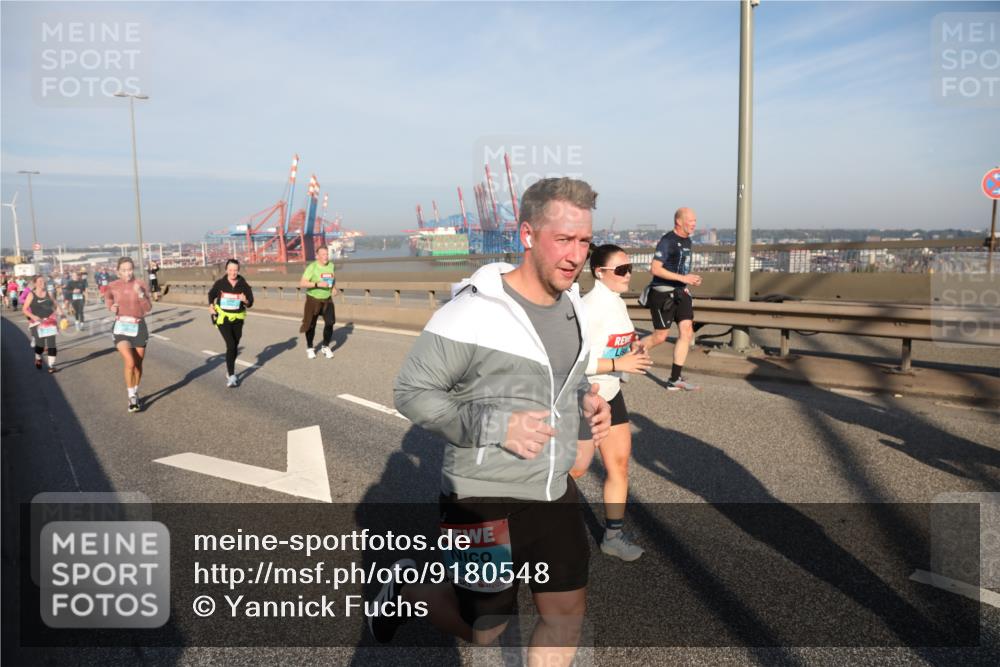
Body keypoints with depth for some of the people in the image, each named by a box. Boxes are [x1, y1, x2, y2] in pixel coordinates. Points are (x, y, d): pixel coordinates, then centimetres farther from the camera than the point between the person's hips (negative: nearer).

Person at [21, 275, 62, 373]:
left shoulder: (49, 293, 7)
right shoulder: (31, 295, -1)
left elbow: (56, 306, 14)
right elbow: (24, 309, -1)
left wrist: (61, 314, -3)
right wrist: (33, 316, -17)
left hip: (50, 321, 2)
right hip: (37, 322, -2)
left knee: (51, 343, -6)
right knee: (40, 344, -4)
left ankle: (51, 365, -1)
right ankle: (38, 359, 29)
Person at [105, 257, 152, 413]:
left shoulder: (140, 285, -4)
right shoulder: (113, 286, -1)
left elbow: (148, 308, -10)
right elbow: (108, 298, 21)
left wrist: (140, 294, -24)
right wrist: (111, 306, 1)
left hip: (139, 327, 1)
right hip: (121, 327, -1)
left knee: (138, 364, 11)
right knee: (130, 363, -17)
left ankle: (135, 393, 33)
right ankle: (131, 397, -4)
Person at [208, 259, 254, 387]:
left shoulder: (243, 285, -5)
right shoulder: (220, 283, -6)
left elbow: (250, 303, -3)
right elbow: (211, 294, 12)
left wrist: (245, 301, -25)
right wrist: (211, 305, -6)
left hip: (237, 319, 3)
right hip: (223, 318, -3)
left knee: (234, 347, 15)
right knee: (231, 345, -15)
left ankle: (229, 372, 36)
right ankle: (231, 376, -12)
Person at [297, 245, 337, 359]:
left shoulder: (331, 265, -1)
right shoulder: (312, 267, -17)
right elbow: (302, 283, -25)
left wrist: (333, 287, 2)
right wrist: (317, 284, -34)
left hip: (327, 299, 4)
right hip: (313, 299, -4)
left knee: (330, 322, -9)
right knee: (311, 325, 7)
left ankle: (325, 347, 12)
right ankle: (309, 348, 28)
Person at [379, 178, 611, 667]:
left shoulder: (572, 307, 3)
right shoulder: (472, 314, -21)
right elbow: (411, 392, -16)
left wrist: (587, 405, -4)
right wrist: (496, 426, -26)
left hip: (555, 492, 6)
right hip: (485, 499, -6)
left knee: (567, 613, 13)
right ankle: (406, 587, 39)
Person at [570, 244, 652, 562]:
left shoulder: (618, 303, 5)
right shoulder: (589, 308, -22)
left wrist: (634, 353, -2)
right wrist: (619, 364, -28)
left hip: (610, 394, 8)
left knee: (620, 464, 8)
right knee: (575, 469, 4)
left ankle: (613, 535, 20)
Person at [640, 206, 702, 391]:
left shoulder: (687, 241, 14)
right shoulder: (667, 241, -14)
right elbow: (655, 269, -21)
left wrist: (690, 280, 10)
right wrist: (682, 278, -22)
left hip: (680, 292, 8)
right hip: (663, 294, -8)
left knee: (687, 333, -2)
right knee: (660, 337, -2)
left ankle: (675, 379, 2)